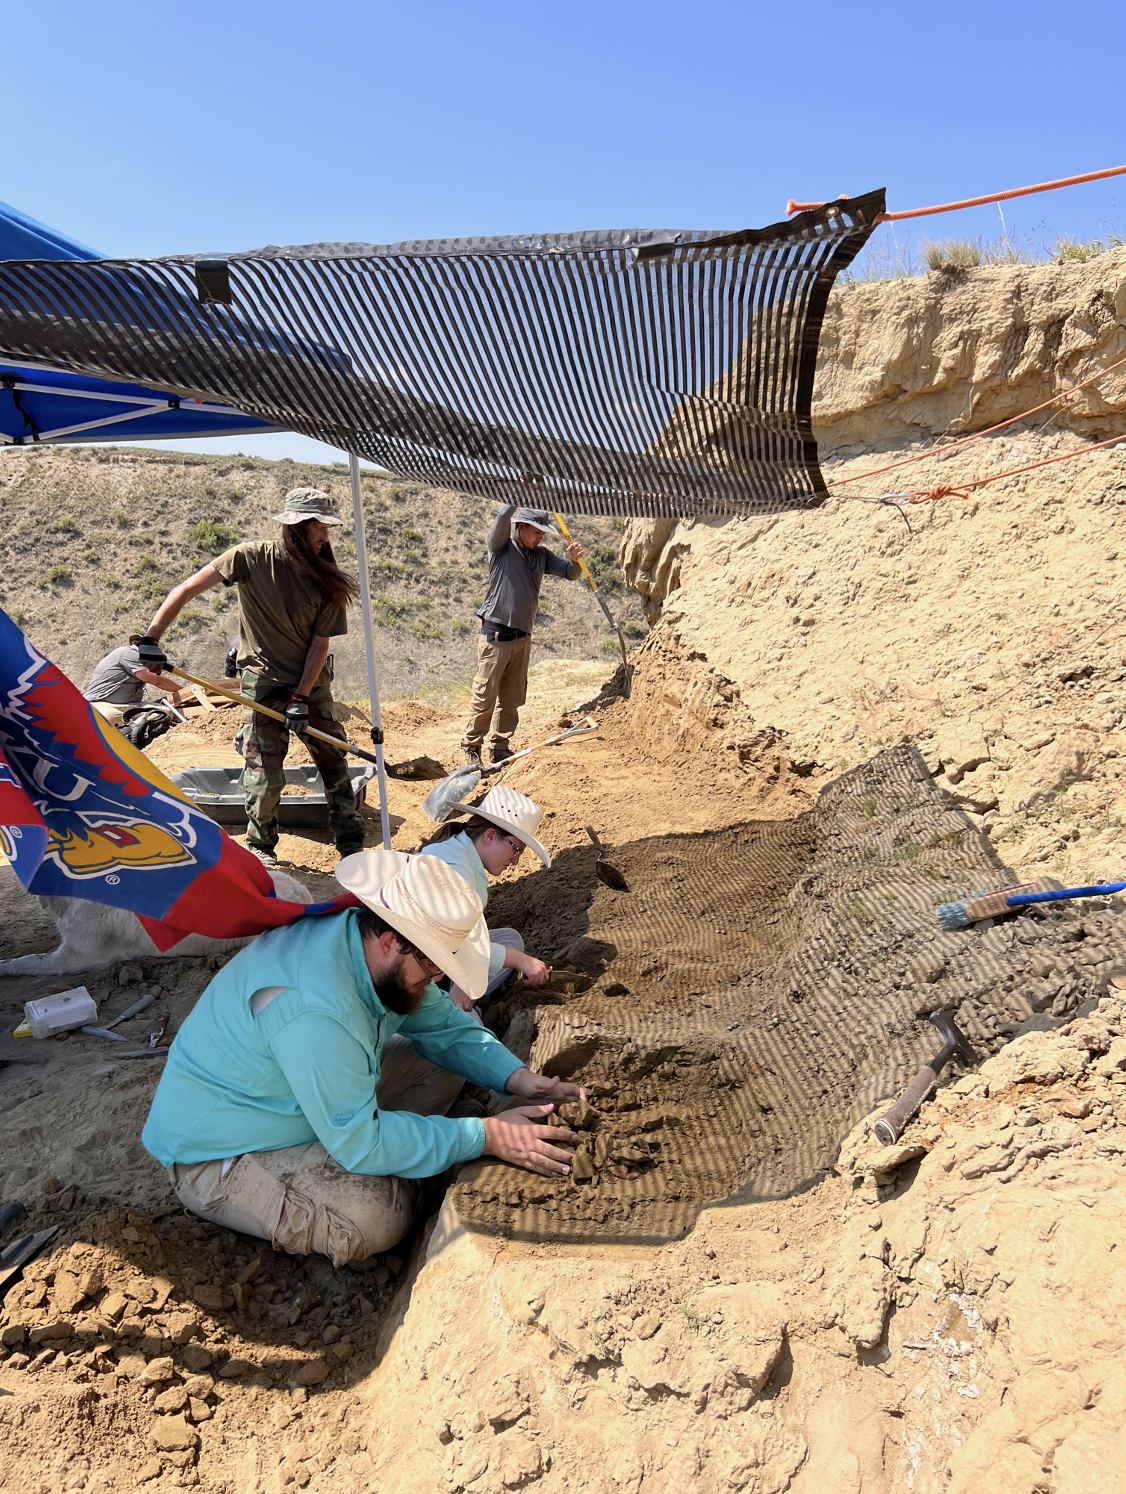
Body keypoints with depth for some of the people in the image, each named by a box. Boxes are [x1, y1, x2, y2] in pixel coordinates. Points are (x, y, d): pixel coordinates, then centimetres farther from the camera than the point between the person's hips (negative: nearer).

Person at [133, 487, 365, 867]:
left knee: (335, 763, 6)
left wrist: (302, 696, -14)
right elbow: (186, 590, -8)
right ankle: (261, 847, 20)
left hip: (312, 682, 3)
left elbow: (320, 643, -6)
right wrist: (151, 639, -11)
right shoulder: (252, 558, -11)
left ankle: (351, 846, 20)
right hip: (263, 681, -3)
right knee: (265, 775, -3)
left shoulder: (326, 579, -5)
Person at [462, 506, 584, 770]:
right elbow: (503, 516, -20)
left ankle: (501, 749, 21)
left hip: (523, 637, 6)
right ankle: (472, 750, 8)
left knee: (512, 699, 10)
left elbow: (571, 574, 7)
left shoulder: (542, 555, 11)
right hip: (495, 635, -5)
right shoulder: (501, 547, -3)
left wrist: (575, 560, -14)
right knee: (485, 696, -3)